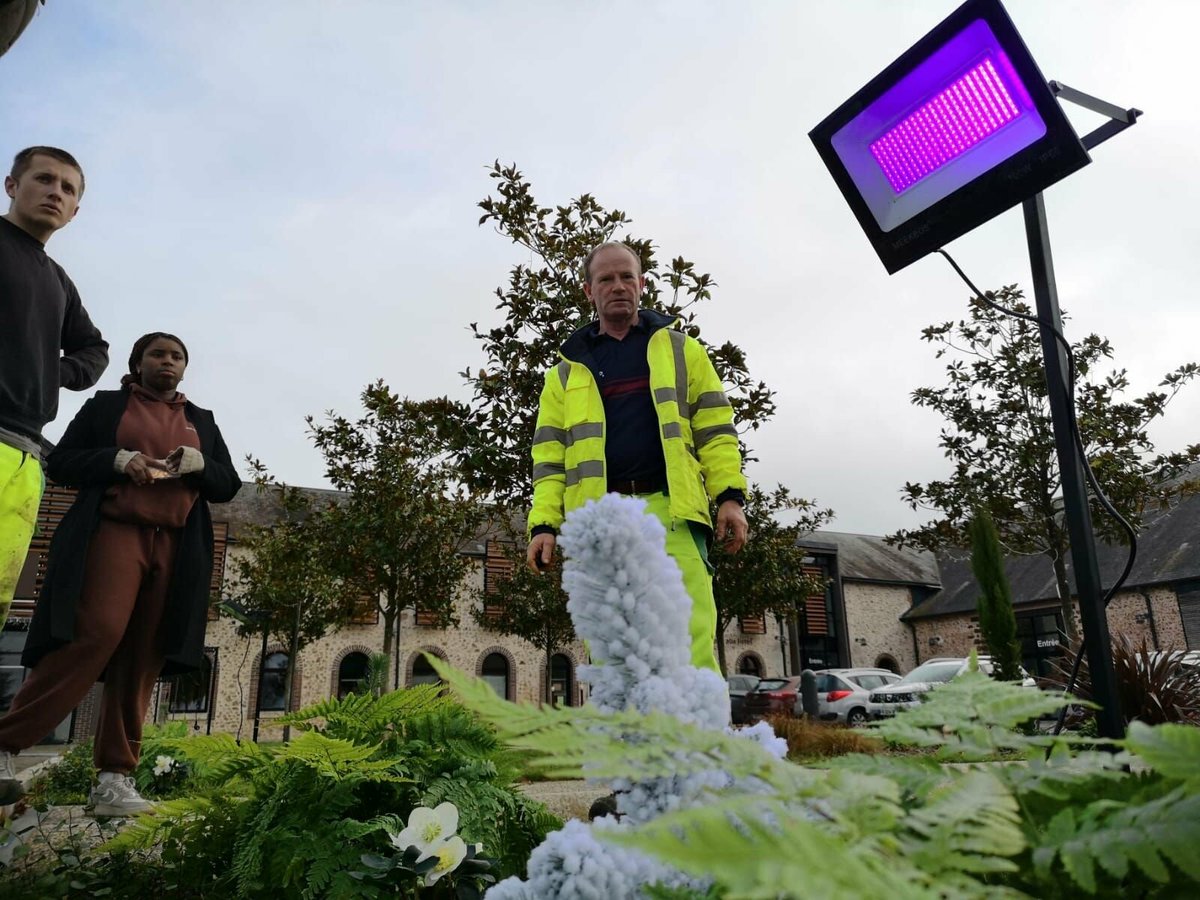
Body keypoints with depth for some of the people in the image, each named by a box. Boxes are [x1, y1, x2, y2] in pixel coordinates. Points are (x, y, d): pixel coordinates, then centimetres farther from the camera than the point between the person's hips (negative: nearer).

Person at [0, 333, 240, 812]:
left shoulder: (202, 421, 21)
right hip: (113, 533, -2)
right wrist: (118, 460, -9)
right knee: (96, 635, -22)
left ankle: (114, 778, -2)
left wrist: (198, 464, -5)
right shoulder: (105, 404, 15)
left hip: (175, 549, 3)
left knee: (141, 661, -3)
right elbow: (59, 462, 9)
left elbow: (228, 484, 16)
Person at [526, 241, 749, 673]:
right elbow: (550, 454, 13)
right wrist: (544, 523, 0)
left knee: (692, 642, -11)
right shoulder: (567, 372, 20)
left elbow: (714, 427, 11)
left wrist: (729, 494, -2)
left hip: (669, 509, -1)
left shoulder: (681, 350, 19)